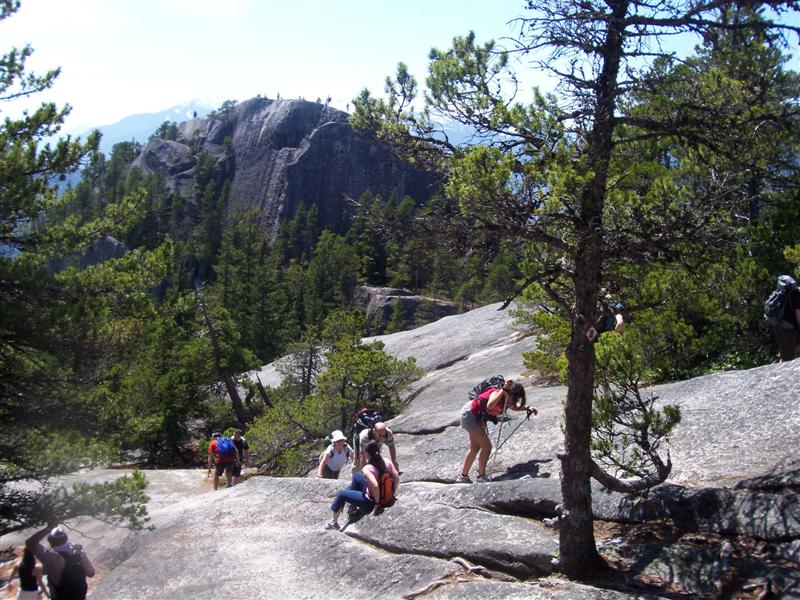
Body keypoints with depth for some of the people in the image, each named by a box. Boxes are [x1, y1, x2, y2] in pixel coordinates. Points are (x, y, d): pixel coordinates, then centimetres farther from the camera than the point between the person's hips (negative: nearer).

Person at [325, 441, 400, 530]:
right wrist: (392, 493, 8)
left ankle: (334, 522, 26)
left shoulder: (367, 468, -28)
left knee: (341, 494, 9)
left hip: (371, 502, -7)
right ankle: (352, 503, 37)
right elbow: (397, 478, -7)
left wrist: (377, 504, -26)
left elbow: (375, 486, -39)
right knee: (356, 476, 21)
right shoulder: (387, 461, -10)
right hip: (386, 497, 7)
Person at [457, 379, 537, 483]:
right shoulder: (497, 393, -27)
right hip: (469, 414, -10)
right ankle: (482, 476, 0)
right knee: (486, 446, -9)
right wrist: (504, 389, -47)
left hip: (477, 417, 10)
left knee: (475, 448, 16)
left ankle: (463, 476, 26)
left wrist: (527, 409, 7)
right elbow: (490, 405, -50)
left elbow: (514, 407, 22)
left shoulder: (506, 399, -2)